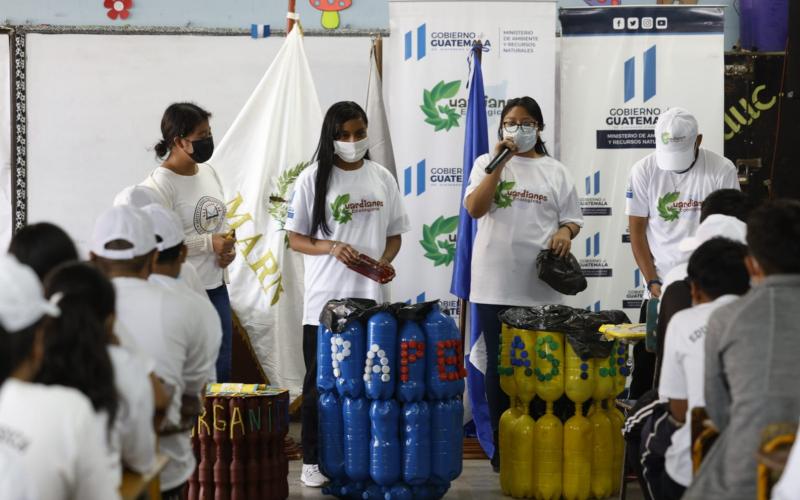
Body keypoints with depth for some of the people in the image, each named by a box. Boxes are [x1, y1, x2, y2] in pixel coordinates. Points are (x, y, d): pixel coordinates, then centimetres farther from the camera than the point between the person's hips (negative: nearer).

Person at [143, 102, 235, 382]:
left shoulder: (207, 172, 9)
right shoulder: (159, 185, -16)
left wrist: (228, 247, 2)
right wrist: (209, 244, -20)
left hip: (216, 286, 8)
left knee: (222, 370, 14)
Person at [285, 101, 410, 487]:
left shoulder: (382, 178, 6)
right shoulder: (313, 178, -3)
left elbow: (395, 234, 12)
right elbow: (295, 238, -1)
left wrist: (385, 262, -8)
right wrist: (330, 247, -19)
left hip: (370, 299, 3)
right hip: (324, 300, -3)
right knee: (320, 382, 2)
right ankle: (313, 459, 10)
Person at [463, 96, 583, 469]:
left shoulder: (555, 171, 10)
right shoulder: (487, 164, 7)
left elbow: (572, 219, 13)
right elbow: (474, 208, -7)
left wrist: (565, 232, -10)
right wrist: (499, 163, -11)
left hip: (541, 286, 1)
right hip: (496, 286, -1)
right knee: (499, 365, 3)